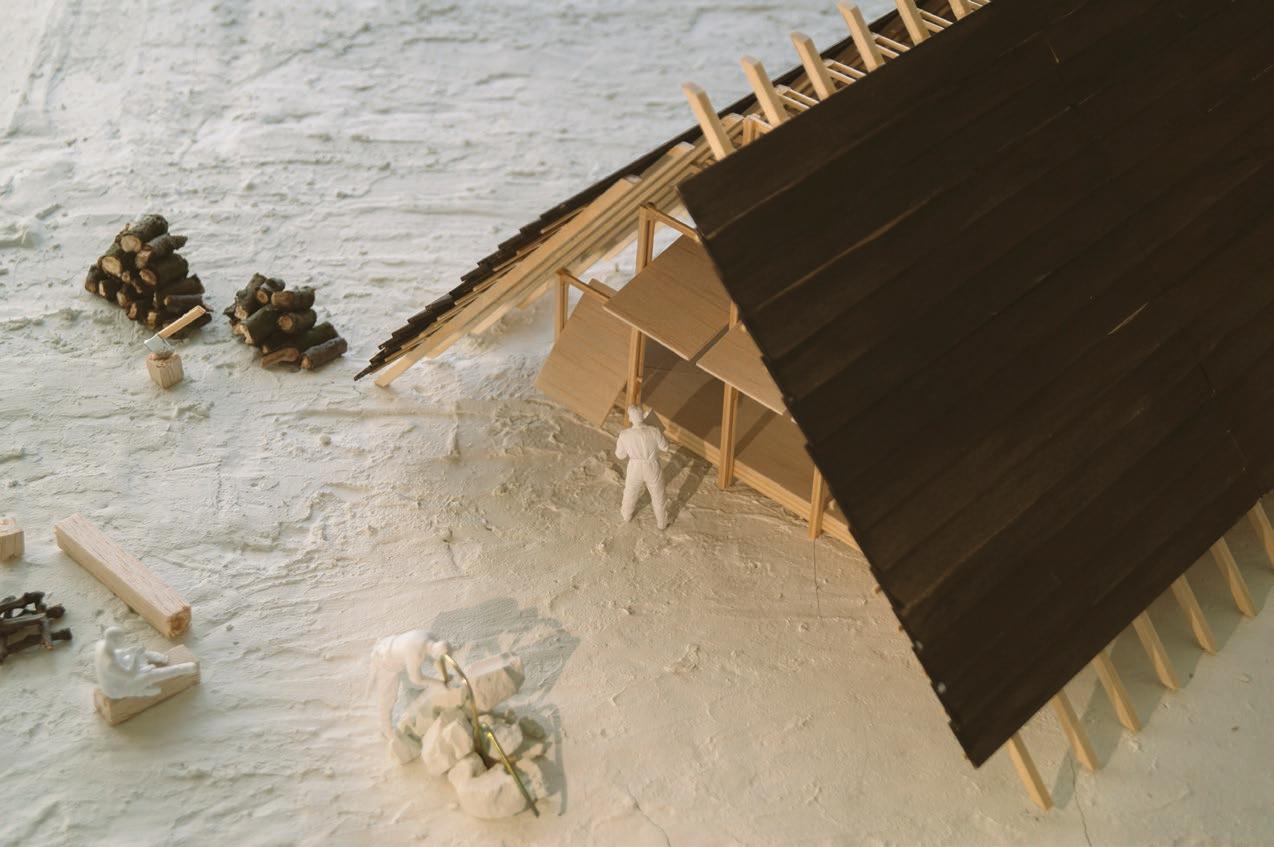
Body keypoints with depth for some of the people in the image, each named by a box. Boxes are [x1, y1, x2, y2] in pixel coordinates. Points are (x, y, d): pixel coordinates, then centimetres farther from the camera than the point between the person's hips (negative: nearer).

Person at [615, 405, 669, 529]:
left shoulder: (625, 435, -26)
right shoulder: (655, 431, -28)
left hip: (635, 469, 1)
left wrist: (617, 443, 10)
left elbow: (620, 455, -9)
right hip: (653, 468, 0)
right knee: (657, 495, 26)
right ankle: (662, 522, 48)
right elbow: (664, 447, -8)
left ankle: (626, 515, 59)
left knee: (630, 492, 32)